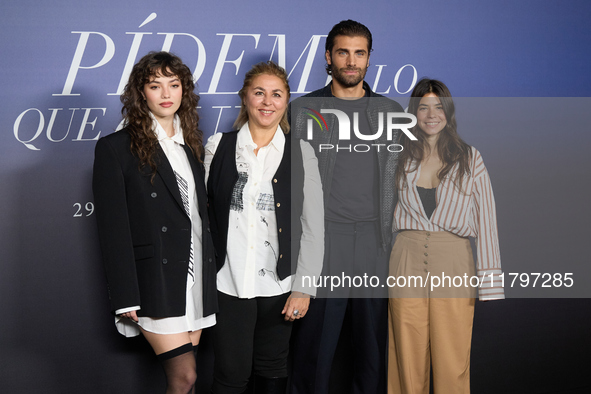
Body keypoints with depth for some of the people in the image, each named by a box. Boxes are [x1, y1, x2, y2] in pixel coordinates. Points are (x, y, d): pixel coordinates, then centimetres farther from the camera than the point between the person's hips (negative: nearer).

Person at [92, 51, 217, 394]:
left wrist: (211, 279, 11)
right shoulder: (116, 148, -3)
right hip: (156, 280, -5)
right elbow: (113, 228, -8)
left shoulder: (192, 145, 15)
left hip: (198, 278, 6)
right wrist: (126, 299, -13)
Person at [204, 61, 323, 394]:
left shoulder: (302, 153, 2)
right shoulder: (218, 147, 3)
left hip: (278, 283, 1)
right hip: (228, 282, 0)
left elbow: (313, 227, 1)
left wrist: (304, 288, -4)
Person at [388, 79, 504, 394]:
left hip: (454, 265, -2)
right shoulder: (400, 158, 10)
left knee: (452, 366, 0)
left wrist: (490, 282, -6)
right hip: (407, 262, 2)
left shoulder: (470, 158, 4)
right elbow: (386, 213, 16)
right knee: (409, 361, 6)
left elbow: (486, 219, 0)